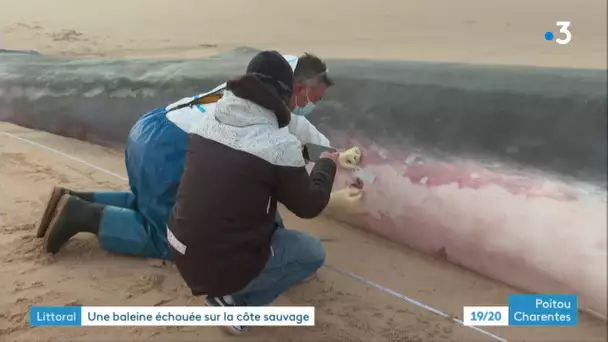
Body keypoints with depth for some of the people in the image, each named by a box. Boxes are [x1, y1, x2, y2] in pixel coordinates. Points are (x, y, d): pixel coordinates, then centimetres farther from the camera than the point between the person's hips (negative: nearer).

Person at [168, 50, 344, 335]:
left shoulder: (206, 121, -1)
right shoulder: (279, 143, -18)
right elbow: (309, 206, -4)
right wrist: (326, 165, 14)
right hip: (225, 266, -7)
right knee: (313, 252, 14)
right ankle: (236, 302, 4)